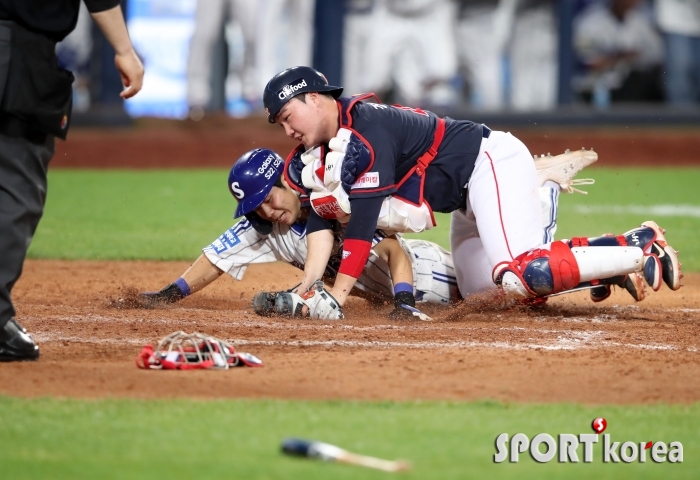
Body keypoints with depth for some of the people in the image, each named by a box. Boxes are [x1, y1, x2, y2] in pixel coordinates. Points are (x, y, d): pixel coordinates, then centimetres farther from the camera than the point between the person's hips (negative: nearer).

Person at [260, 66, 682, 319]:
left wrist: (337, 296, -30)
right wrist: (306, 288, -17)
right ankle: (628, 245, 10)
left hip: (493, 162, -11)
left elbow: (364, 218, -28)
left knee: (521, 277, -28)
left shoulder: (364, 129, -23)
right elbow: (323, 219, -1)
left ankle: (639, 254, -13)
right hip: (468, 197, 11)